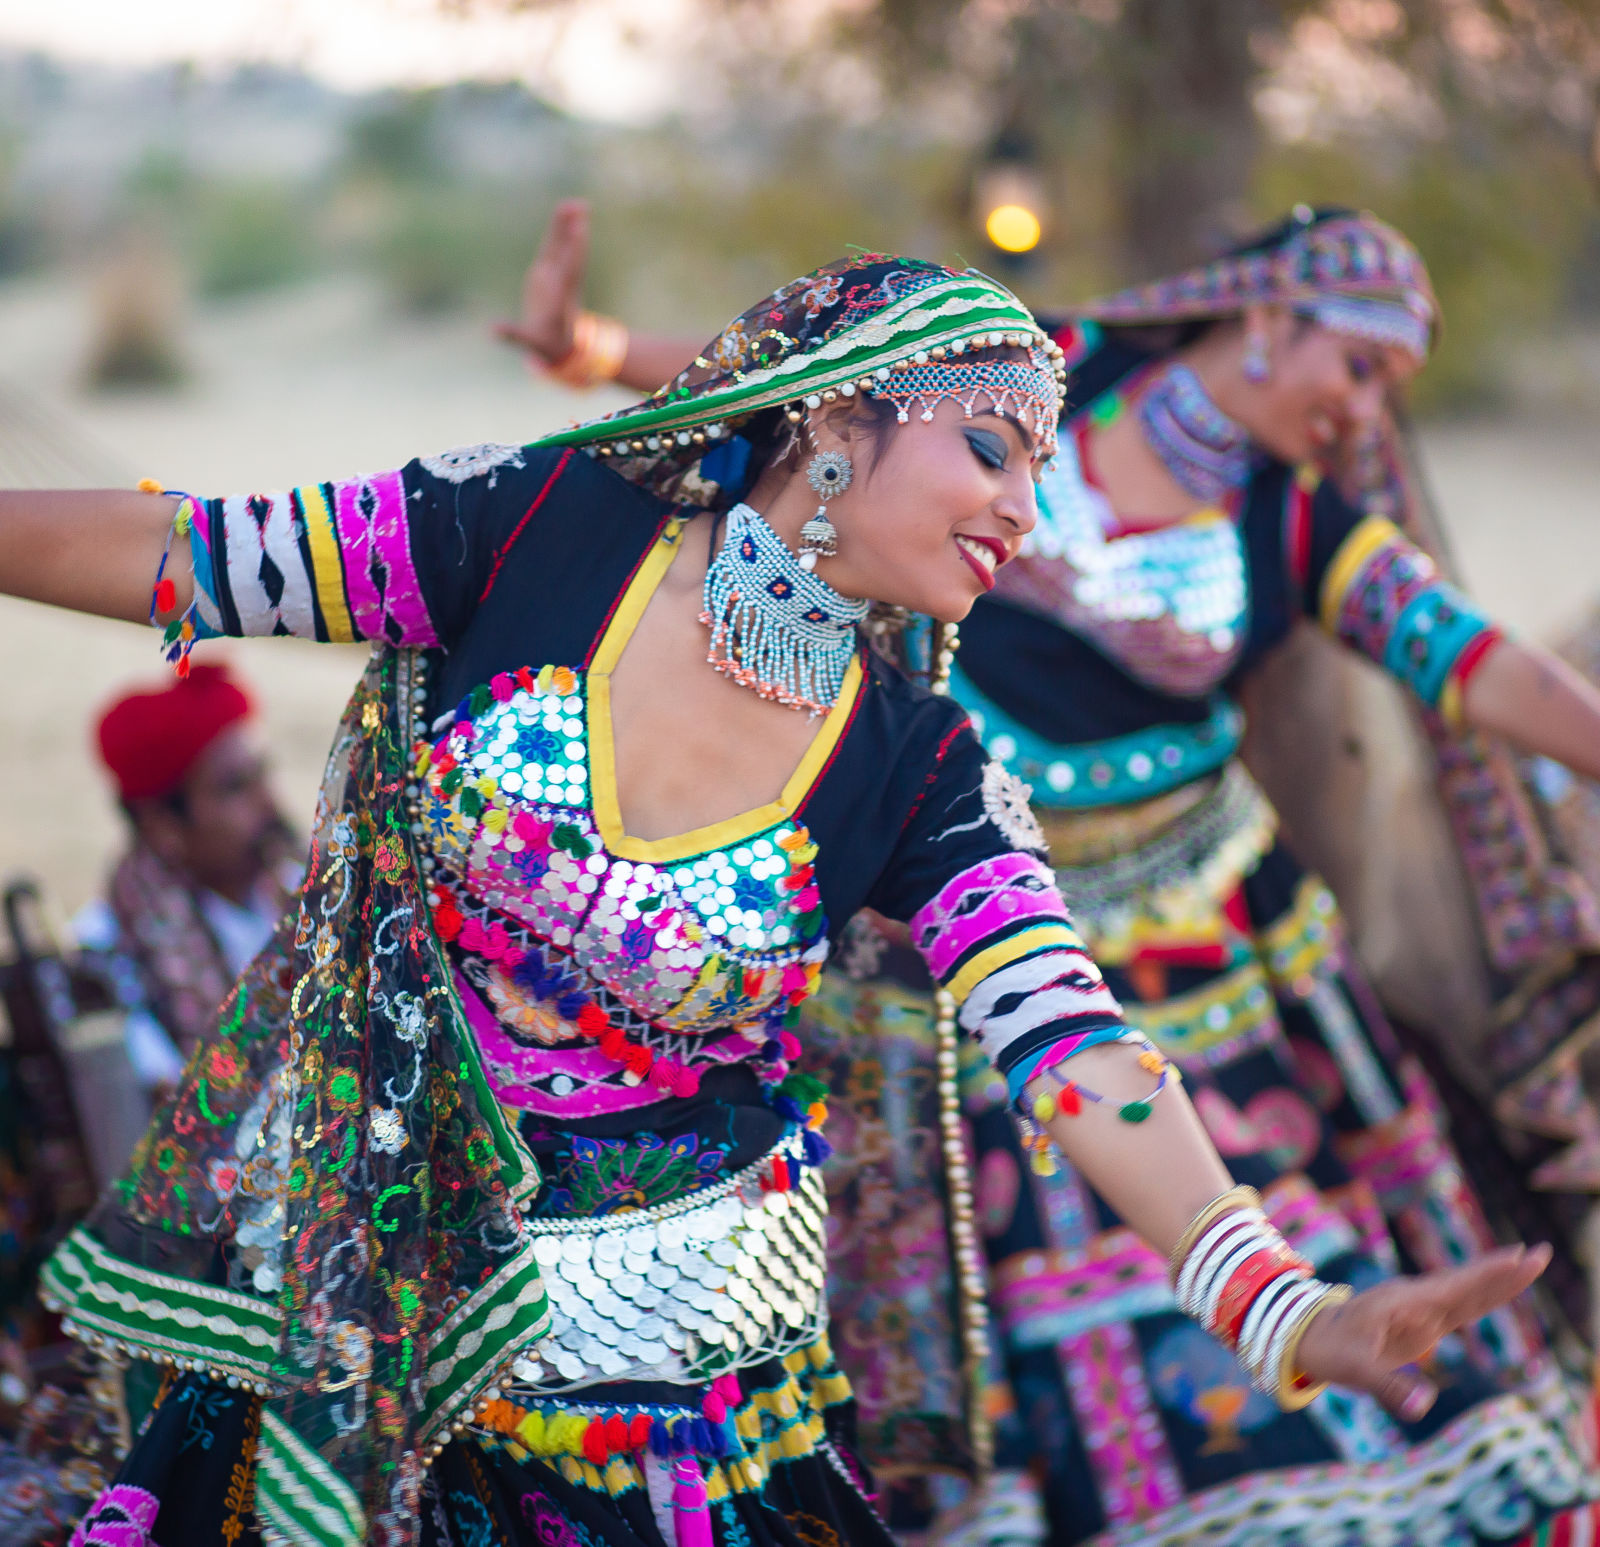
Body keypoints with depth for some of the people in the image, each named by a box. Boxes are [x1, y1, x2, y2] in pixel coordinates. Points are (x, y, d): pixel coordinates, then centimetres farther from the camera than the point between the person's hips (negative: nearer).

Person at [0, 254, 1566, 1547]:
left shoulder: (921, 776, -9)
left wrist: (1284, 1311, -34)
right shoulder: (540, 527, -12)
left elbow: (1081, 1057, -20)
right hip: (349, 1290, 0)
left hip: (663, 1352, 0)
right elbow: (177, 554, -6)